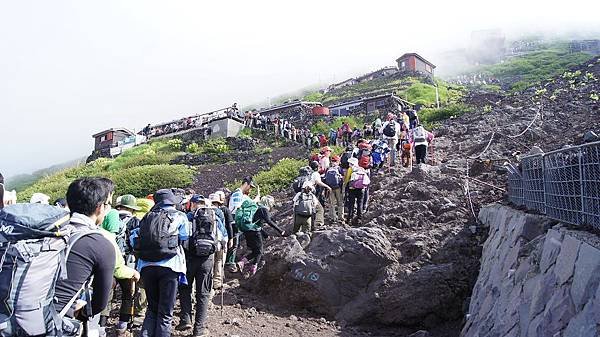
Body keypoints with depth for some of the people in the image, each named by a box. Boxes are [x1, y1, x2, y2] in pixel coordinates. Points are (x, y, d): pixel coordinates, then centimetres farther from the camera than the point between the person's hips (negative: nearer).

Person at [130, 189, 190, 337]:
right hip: (169, 265, -4)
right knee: (165, 312, 5)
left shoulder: (147, 217, 15)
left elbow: (133, 238, 11)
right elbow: (185, 238, 11)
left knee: (152, 308, 20)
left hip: (146, 266, 4)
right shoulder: (179, 216, 5)